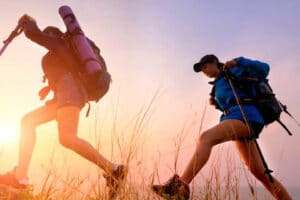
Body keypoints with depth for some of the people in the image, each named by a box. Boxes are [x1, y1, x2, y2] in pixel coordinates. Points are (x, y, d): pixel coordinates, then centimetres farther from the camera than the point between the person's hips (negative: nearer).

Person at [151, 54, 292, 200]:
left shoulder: (233, 71, 11)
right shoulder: (219, 86, 31)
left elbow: (264, 69, 1)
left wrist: (238, 62, -10)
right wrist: (217, 104, 16)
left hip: (245, 116, -10)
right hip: (238, 119, 10)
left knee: (206, 137, -32)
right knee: (259, 172, 7)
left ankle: (180, 185, -47)